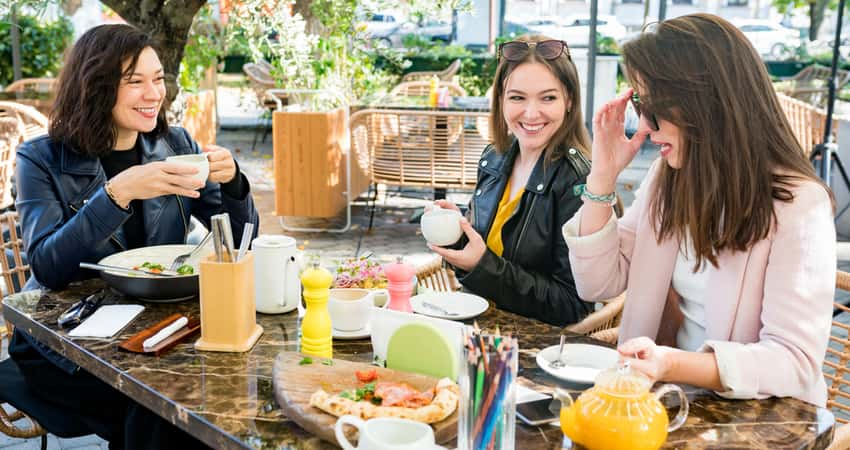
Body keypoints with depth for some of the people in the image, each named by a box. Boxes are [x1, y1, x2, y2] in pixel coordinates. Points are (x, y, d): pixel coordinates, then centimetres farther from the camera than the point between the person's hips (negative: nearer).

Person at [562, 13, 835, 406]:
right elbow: (597, 284, 3)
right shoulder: (669, 174, 2)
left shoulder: (798, 204, -16)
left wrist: (675, 366, -34)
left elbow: (797, 362, -20)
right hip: (672, 395, 6)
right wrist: (603, 175, -6)